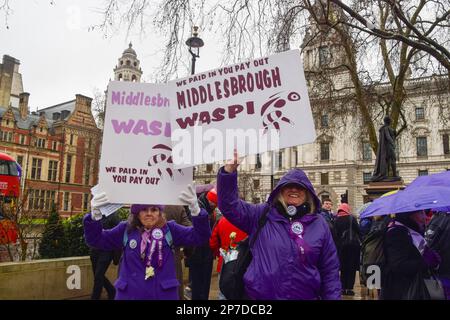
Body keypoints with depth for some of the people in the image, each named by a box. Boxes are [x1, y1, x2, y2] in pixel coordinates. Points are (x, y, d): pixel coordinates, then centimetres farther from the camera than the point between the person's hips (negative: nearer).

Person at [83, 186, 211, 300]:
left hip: (164, 293, 0)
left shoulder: (169, 229, -2)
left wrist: (195, 208, -27)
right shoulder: (126, 229, 2)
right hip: (129, 293, 1)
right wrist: (95, 214, -16)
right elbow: (96, 240, 2)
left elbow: (200, 236, -10)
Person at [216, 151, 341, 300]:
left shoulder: (319, 224, 2)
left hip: (306, 295, 1)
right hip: (260, 295, -1)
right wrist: (229, 170, -22)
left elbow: (330, 270, 4)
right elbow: (229, 205, -9)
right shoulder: (262, 215, -2)